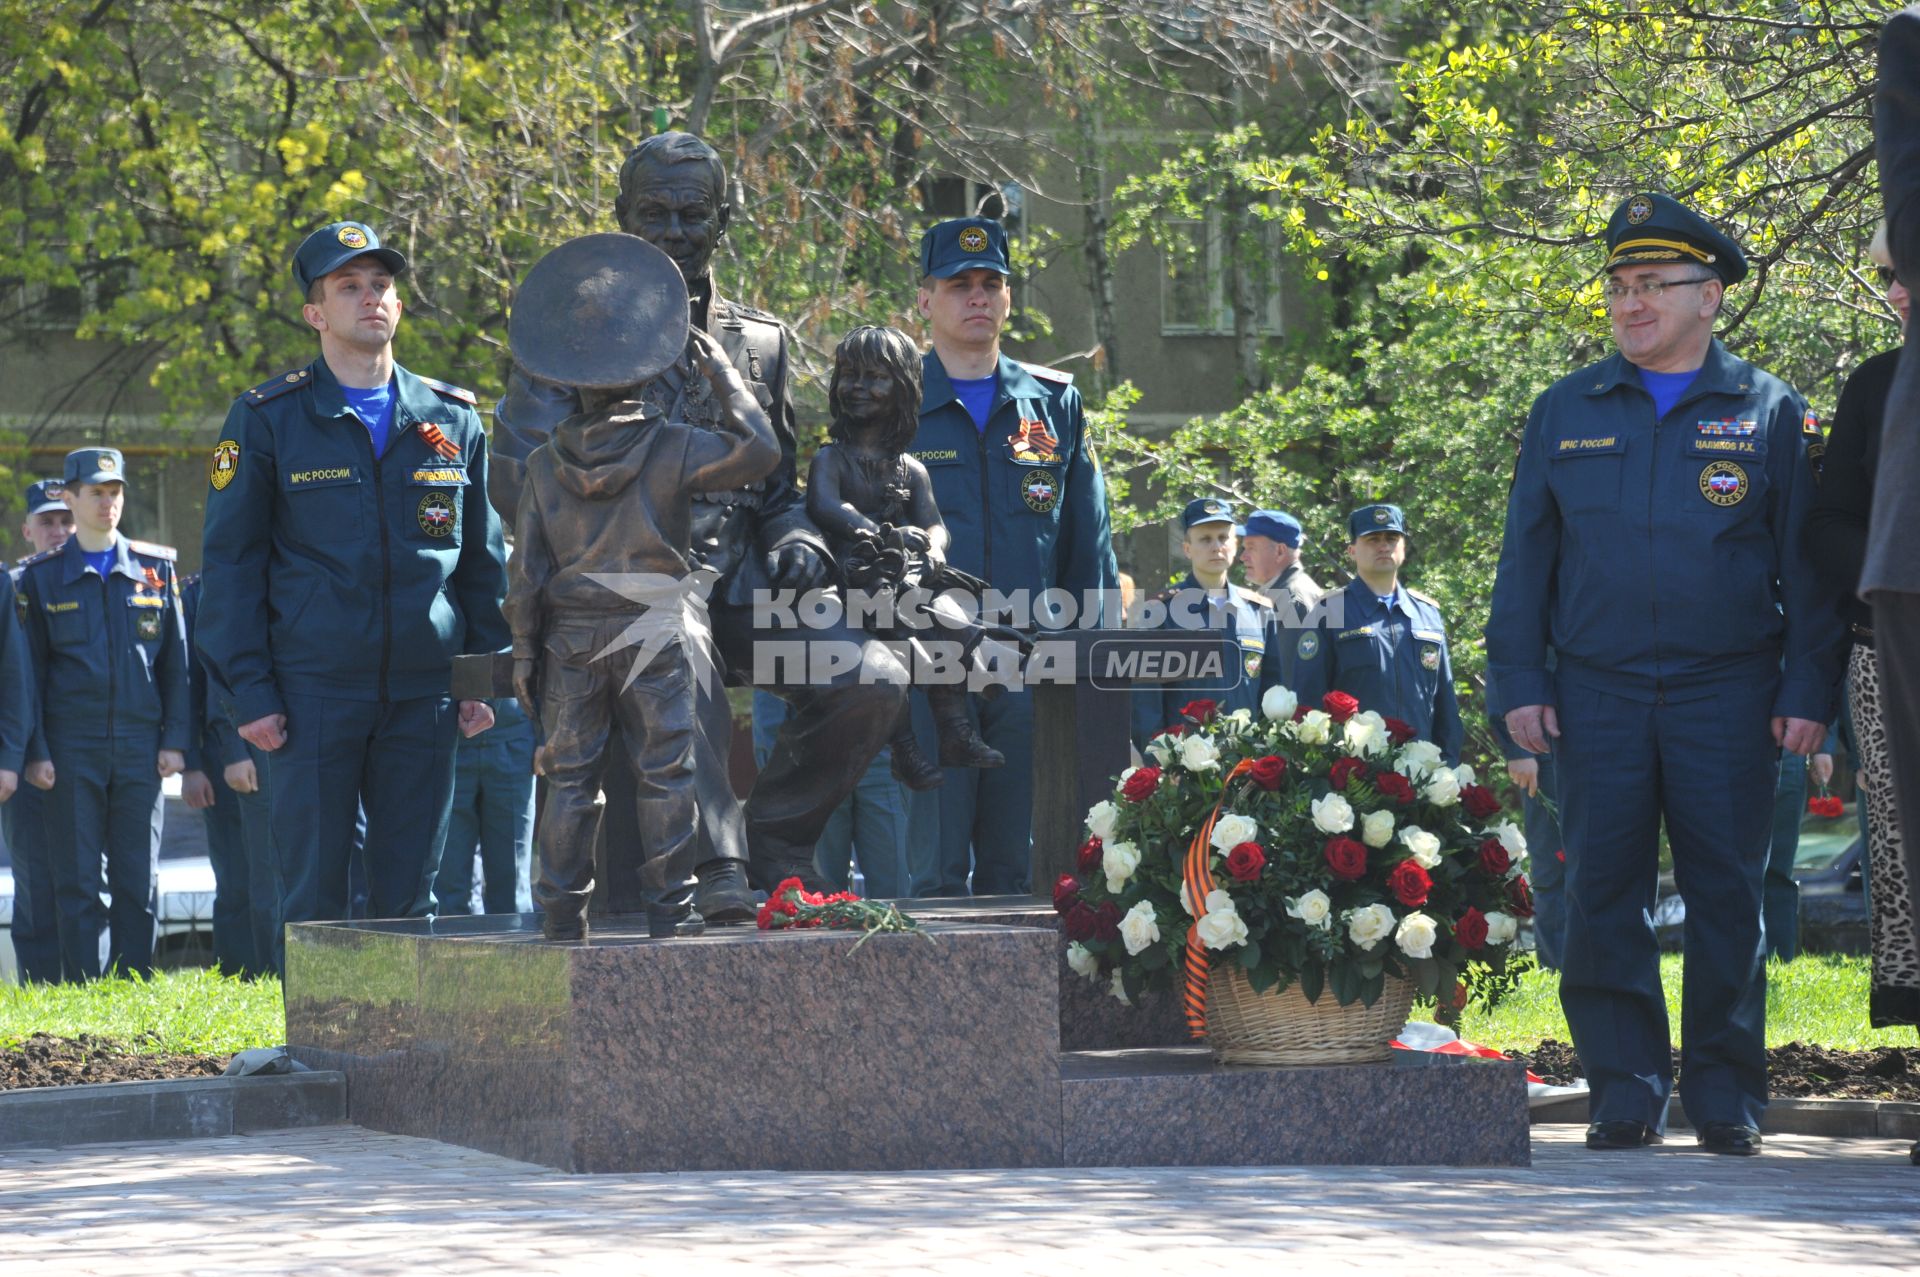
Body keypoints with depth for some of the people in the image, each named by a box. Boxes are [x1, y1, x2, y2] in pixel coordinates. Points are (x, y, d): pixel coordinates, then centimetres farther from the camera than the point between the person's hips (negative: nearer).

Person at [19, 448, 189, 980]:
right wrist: (35, 752, -4)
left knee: (138, 881, 1)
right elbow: (30, 670, 4)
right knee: (80, 883, -2)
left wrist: (175, 740, 2)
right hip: (72, 751, -1)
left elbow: (176, 661, 10)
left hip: (140, 747, 1)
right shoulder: (42, 576, 5)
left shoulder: (156, 568, 9)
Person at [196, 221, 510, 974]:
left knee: (410, 891, 5)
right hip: (313, 691, -3)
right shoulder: (268, 420, 2)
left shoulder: (453, 420, 11)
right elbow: (230, 561, 1)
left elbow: (482, 559, 16)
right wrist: (247, 691, -7)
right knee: (312, 890, -2)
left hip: (424, 694, 3)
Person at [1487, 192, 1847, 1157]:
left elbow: (1807, 560, 5)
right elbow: (1526, 555, 13)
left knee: (1727, 895, 0)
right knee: (1603, 894, -2)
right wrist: (1518, 680, 4)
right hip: (1597, 690, 2)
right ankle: (1626, 1093, 5)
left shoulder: (1767, 411, 6)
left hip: (1727, 690, -1)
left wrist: (1808, 689, -2)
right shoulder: (1564, 414, 12)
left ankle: (1726, 1098, 7)